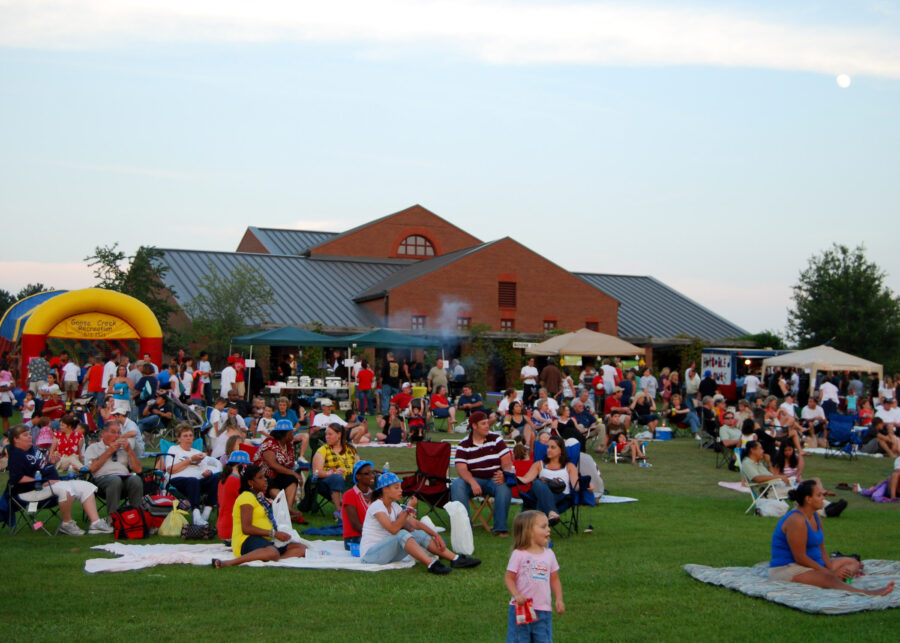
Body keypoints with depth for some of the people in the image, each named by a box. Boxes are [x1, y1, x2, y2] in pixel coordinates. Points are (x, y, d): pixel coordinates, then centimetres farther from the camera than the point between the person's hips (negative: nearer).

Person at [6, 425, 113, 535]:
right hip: (31, 491, -10)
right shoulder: (15, 455, -8)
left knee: (86, 487, 0)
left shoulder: (33, 449, 19)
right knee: (66, 489, -37)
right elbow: (18, 478, -20)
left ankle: (95, 522, -10)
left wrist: (52, 462, 8)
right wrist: (45, 482, -23)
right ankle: (67, 524, -18)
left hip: (52, 483, 10)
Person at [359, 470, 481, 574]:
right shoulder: (376, 506, -15)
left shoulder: (394, 507, 11)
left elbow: (415, 523, 7)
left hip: (387, 552, 8)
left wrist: (435, 534, -7)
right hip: (370, 554, -8)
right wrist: (409, 509, -23)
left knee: (420, 534, -9)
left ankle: (456, 559, -16)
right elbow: (393, 529, -28)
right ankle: (431, 564, -42)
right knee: (402, 534, -31)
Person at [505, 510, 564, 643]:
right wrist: (516, 595, -22)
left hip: (543, 609, 4)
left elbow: (554, 579, 12)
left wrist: (559, 599, 2)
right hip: (521, 608, -4)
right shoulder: (519, 554, -8)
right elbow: (509, 578, -7)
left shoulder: (549, 554, 6)